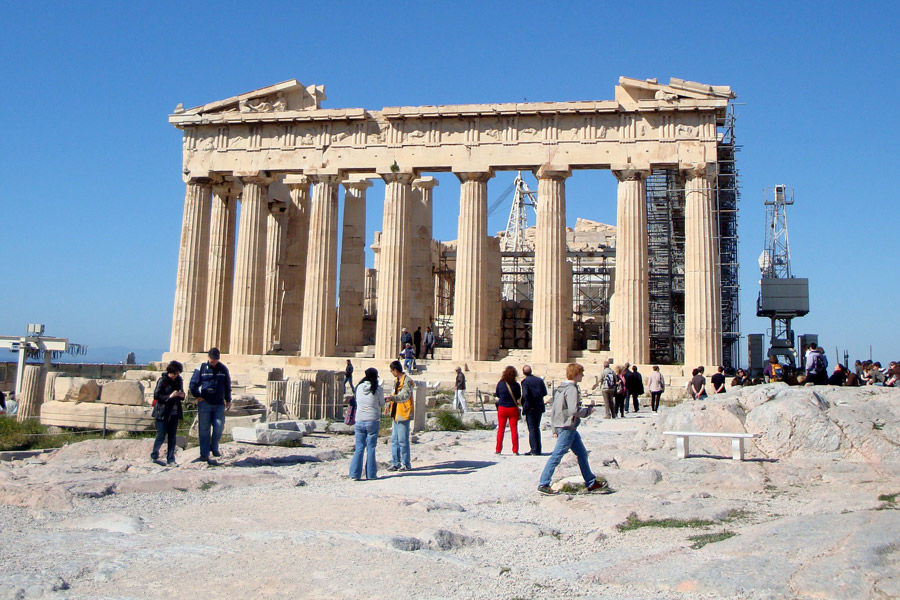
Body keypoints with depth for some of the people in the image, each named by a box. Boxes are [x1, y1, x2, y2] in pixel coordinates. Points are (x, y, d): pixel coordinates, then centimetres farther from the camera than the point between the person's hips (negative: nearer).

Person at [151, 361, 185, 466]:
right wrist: (170, 396, -22)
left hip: (174, 412, 5)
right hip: (162, 413, -5)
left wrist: (182, 395, -3)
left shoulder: (179, 380, 9)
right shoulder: (162, 380, -7)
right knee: (161, 435, -2)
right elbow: (157, 395, -10)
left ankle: (170, 460, 8)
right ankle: (154, 456, 18)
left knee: (172, 436, 4)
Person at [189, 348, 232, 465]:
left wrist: (228, 400, 14)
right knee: (204, 429, 1)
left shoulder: (223, 369, 9)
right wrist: (198, 396, -4)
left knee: (219, 426, -8)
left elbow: (227, 385, 16)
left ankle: (214, 448, 15)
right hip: (204, 403, -2)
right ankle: (204, 454, 7)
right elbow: (193, 383, 4)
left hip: (219, 404, 2)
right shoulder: (201, 369, 1)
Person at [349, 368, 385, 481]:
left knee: (359, 447, 8)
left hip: (359, 421, 3)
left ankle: (355, 474, 4)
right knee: (371, 448, 6)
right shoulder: (378, 389, -6)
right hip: (373, 421, -3)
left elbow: (357, 401, 13)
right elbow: (382, 405, 4)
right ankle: (371, 474, 9)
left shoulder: (359, 388, 2)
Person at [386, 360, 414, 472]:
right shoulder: (396, 381, 18)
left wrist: (393, 398, -42)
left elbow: (405, 395, -27)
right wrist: (391, 407, 26)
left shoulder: (407, 381, -12)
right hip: (396, 415, 9)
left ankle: (406, 464, 4)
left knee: (402, 440, -5)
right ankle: (395, 463, 16)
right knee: (394, 440, 10)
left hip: (403, 415, -9)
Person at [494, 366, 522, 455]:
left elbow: (497, 395, 6)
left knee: (501, 429, 9)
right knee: (514, 429, 6)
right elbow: (518, 397, 0)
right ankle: (515, 450, 6)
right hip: (513, 408, -1)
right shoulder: (516, 385, -11)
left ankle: (498, 449, 10)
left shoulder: (500, 383, -7)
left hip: (502, 408, 1)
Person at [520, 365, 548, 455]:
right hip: (539, 407, 5)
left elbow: (525, 395, -23)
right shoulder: (539, 380, 4)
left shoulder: (525, 381, -12)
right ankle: (537, 449, 19)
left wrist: (530, 405, -15)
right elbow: (545, 393, 6)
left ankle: (535, 450, -1)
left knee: (532, 429, 0)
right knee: (536, 428, 15)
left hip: (530, 408, -5)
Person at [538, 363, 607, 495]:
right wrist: (588, 410, -7)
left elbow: (554, 409, 15)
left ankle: (591, 483, 24)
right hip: (567, 428, -10)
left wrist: (555, 429, 18)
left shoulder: (561, 387, 12)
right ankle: (543, 484, -3)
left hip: (561, 426, 10)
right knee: (557, 455, -7)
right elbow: (574, 411, -24)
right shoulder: (572, 389, -16)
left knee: (582, 453, 16)